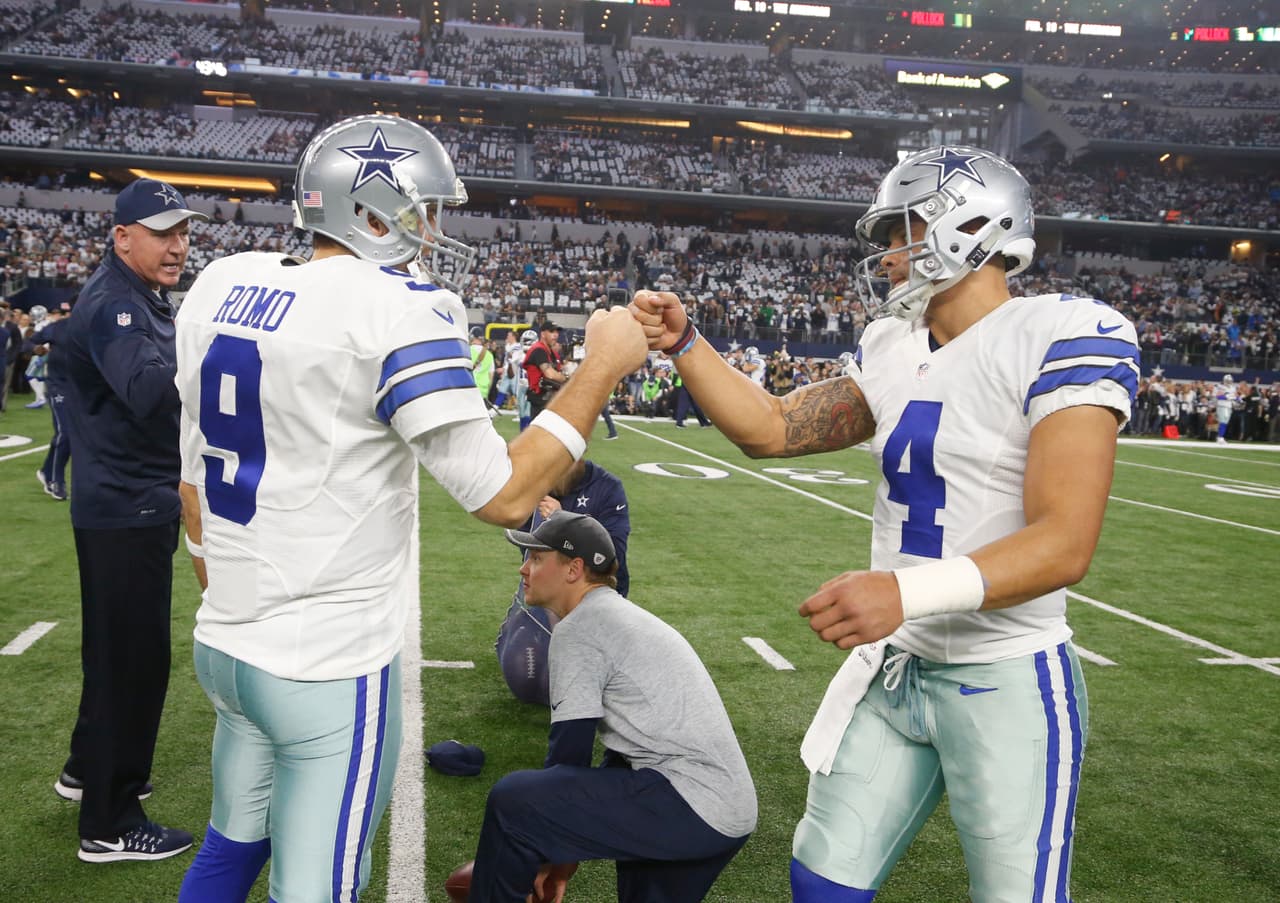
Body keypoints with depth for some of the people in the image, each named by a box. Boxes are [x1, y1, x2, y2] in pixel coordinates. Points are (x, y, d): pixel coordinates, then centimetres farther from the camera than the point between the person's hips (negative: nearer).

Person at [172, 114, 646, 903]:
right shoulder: (398, 309, -19)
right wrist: (602, 367, -9)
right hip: (332, 666, -8)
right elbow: (503, 496, -20)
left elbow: (195, 477, 12)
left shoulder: (221, 287, 4)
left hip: (224, 644, 8)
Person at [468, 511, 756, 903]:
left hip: (686, 805, -10)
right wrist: (566, 853, 24)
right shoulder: (624, 616, 22)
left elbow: (569, 749, -7)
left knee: (511, 802, -10)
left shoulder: (578, 629, -7)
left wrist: (553, 851, 7)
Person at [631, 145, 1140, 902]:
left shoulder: (1063, 338, -17)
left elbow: (1063, 543, -25)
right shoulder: (893, 352, 7)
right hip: (896, 667, 7)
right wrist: (685, 345, 4)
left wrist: (909, 592, -36)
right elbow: (774, 429, 13)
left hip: (1006, 681, -6)